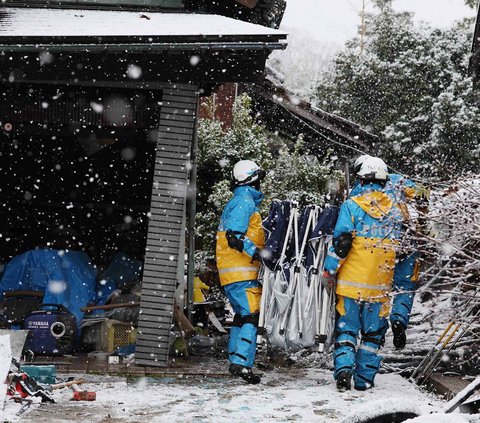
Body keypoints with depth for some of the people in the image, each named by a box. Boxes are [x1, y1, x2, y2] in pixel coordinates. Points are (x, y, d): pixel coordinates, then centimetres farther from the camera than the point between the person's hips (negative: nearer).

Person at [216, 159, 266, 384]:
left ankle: (235, 359, 23)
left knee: (242, 314, 18)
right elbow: (234, 238, -20)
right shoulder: (245, 202, -11)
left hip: (230, 272, 10)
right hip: (241, 273, -10)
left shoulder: (236, 202, 20)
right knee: (251, 315, -14)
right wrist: (258, 253, -23)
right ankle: (242, 362, -22)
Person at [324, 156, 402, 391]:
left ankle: (344, 369, -12)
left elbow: (341, 241, -12)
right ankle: (364, 379, 12)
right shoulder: (395, 210, 5)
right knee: (372, 332, 11)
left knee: (346, 327, 6)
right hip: (381, 283, 2)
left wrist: (329, 270, -4)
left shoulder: (352, 205, -6)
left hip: (352, 280, -2)